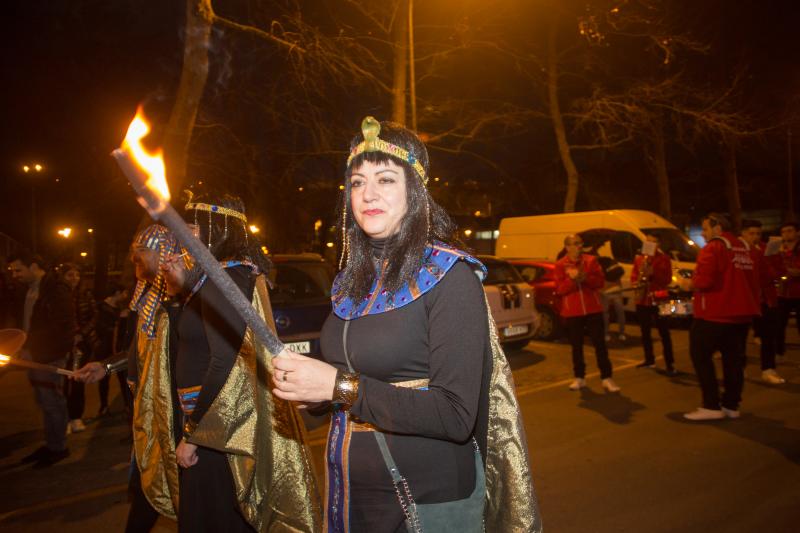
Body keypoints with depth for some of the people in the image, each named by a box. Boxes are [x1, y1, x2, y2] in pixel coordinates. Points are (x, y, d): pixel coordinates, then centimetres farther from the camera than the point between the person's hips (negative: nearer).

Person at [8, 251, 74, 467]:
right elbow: (24, 322, 18)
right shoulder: (28, 290, 13)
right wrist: (25, 348, 2)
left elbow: (61, 328, -17)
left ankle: (57, 448, 12)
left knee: (52, 402, 0)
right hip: (34, 356, 8)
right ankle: (50, 444, 24)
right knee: (46, 402, 14)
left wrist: (33, 351, -17)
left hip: (50, 357, -8)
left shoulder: (56, 290, -13)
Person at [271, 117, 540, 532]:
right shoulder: (351, 278, 3)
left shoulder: (448, 276, -16)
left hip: (430, 498, -6)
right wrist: (307, 386, -6)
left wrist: (341, 387, -27)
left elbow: (456, 416, -23)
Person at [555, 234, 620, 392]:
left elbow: (600, 281, -4)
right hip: (572, 312, 0)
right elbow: (559, 289, -7)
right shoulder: (560, 265, 0)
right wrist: (572, 279, -23)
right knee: (576, 346, 8)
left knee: (600, 344, 0)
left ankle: (606, 378, 5)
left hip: (593, 309, 0)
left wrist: (585, 278, -20)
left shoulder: (591, 260, 3)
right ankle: (579, 378, 19)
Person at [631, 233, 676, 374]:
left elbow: (667, 279, -9)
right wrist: (636, 282, -7)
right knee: (645, 332, 14)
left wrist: (653, 272, -22)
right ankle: (649, 360, 27)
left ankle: (670, 364, -3)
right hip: (642, 300, 5)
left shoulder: (664, 258, -2)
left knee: (664, 333, -5)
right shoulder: (639, 258, 11)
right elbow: (633, 276, 14)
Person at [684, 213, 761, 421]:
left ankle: (711, 406, -3)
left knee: (700, 356, 0)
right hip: (741, 313, 8)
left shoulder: (713, 248, -13)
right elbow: (755, 281, 17)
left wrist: (693, 283, -3)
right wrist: (753, 305, 24)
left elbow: (703, 281, -24)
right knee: (733, 359, 13)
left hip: (714, 313, -8)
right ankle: (731, 405, 17)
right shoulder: (746, 248, 14)